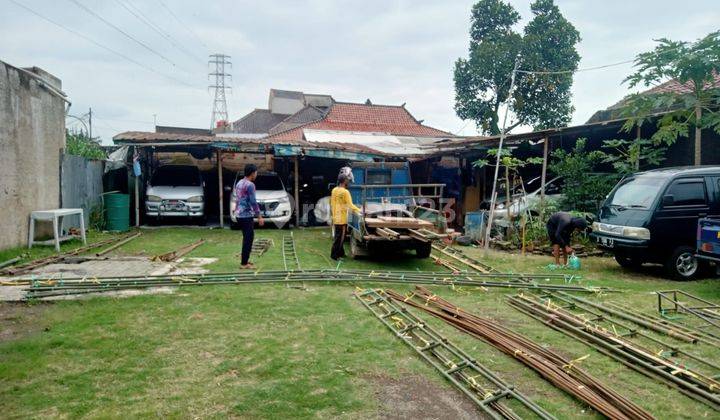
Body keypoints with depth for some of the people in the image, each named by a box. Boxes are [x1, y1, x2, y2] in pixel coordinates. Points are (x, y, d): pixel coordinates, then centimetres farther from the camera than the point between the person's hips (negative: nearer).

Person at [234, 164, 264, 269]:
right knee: (248, 239, -3)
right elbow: (253, 202, -18)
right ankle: (244, 263, 0)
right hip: (246, 215, -9)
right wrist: (259, 217, -14)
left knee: (247, 237, 19)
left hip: (239, 215, 9)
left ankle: (244, 257, 24)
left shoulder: (239, 183, 13)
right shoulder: (250, 185, -15)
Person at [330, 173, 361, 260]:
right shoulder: (345, 192, -17)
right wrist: (359, 210, -9)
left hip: (336, 218, 8)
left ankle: (340, 253, 25)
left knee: (338, 236, 16)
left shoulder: (334, 190, 6)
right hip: (342, 219, -8)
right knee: (339, 237, 0)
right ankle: (334, 255, 5)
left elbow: (332, 203, 12)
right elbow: (350, 205, -19)